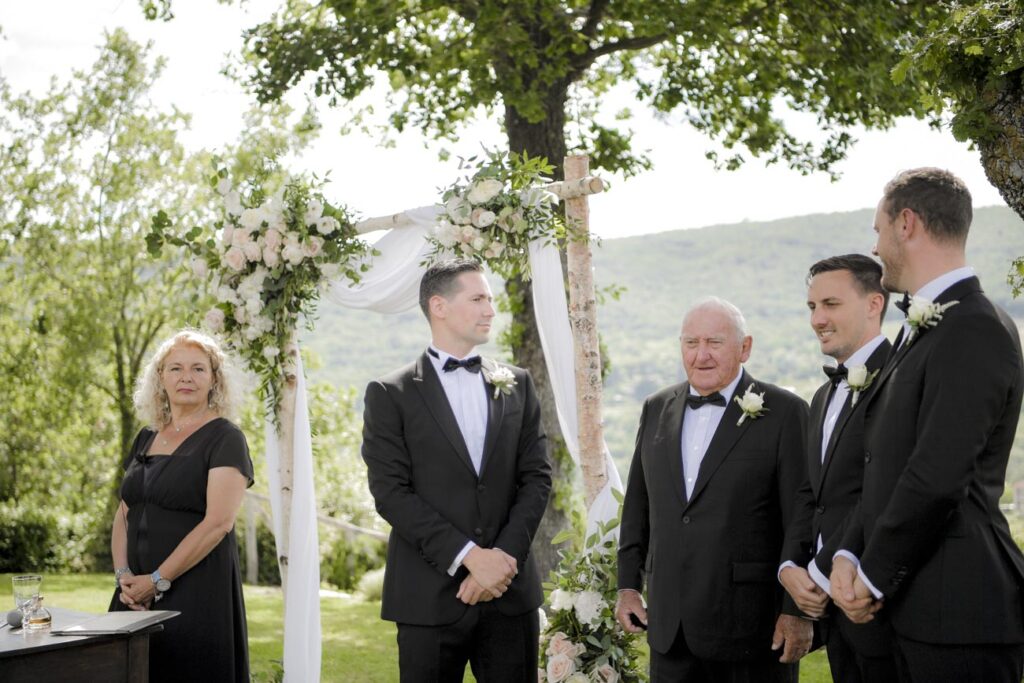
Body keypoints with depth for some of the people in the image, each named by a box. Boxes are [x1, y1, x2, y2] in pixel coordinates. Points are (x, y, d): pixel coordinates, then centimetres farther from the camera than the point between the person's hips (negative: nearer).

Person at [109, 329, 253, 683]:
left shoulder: (225, 439, -6)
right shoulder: (146, 439, 14)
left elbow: (218, 522, -15)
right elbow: (123, 514, 15)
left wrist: (157, 581, -16)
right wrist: (123, 574, -3)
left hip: (196, 594, -6)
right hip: (136, 595, 6)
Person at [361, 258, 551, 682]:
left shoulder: (517, 385, 12)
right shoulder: (390, 394, 0)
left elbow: (537, 477, 6)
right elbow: (391, 492, -8)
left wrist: (504, 555, -8)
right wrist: (468, 556, -15)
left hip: (511, 593, 3)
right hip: (431, 596, -3)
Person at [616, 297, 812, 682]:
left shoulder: (783, 412, -6)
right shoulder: (656, 410, 10)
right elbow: (638, 505, 16)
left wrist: (798, 610, -9)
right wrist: (628, 585, 12)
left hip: (751, 624, -4)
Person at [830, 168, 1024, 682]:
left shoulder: (975, 332, -16)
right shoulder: (920, 331, 16)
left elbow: (936, 479, -22)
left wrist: (874, 579, -11)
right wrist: (848, 556, 1)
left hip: (961, 616, -9)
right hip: (919, 609, 9)